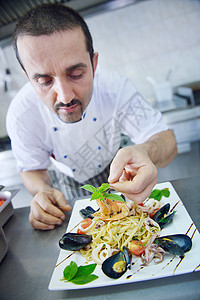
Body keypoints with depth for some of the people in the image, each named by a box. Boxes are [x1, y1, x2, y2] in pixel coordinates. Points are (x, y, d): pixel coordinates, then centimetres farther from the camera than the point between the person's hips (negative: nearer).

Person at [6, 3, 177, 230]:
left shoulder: (116, 87, -30)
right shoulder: (20, 115, -28)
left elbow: (165, 138, -27)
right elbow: (32, 169, -11)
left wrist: (146, 151, -52)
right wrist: (43, 191, -35)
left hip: (114, 172, 2)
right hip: (69, 182, 0)